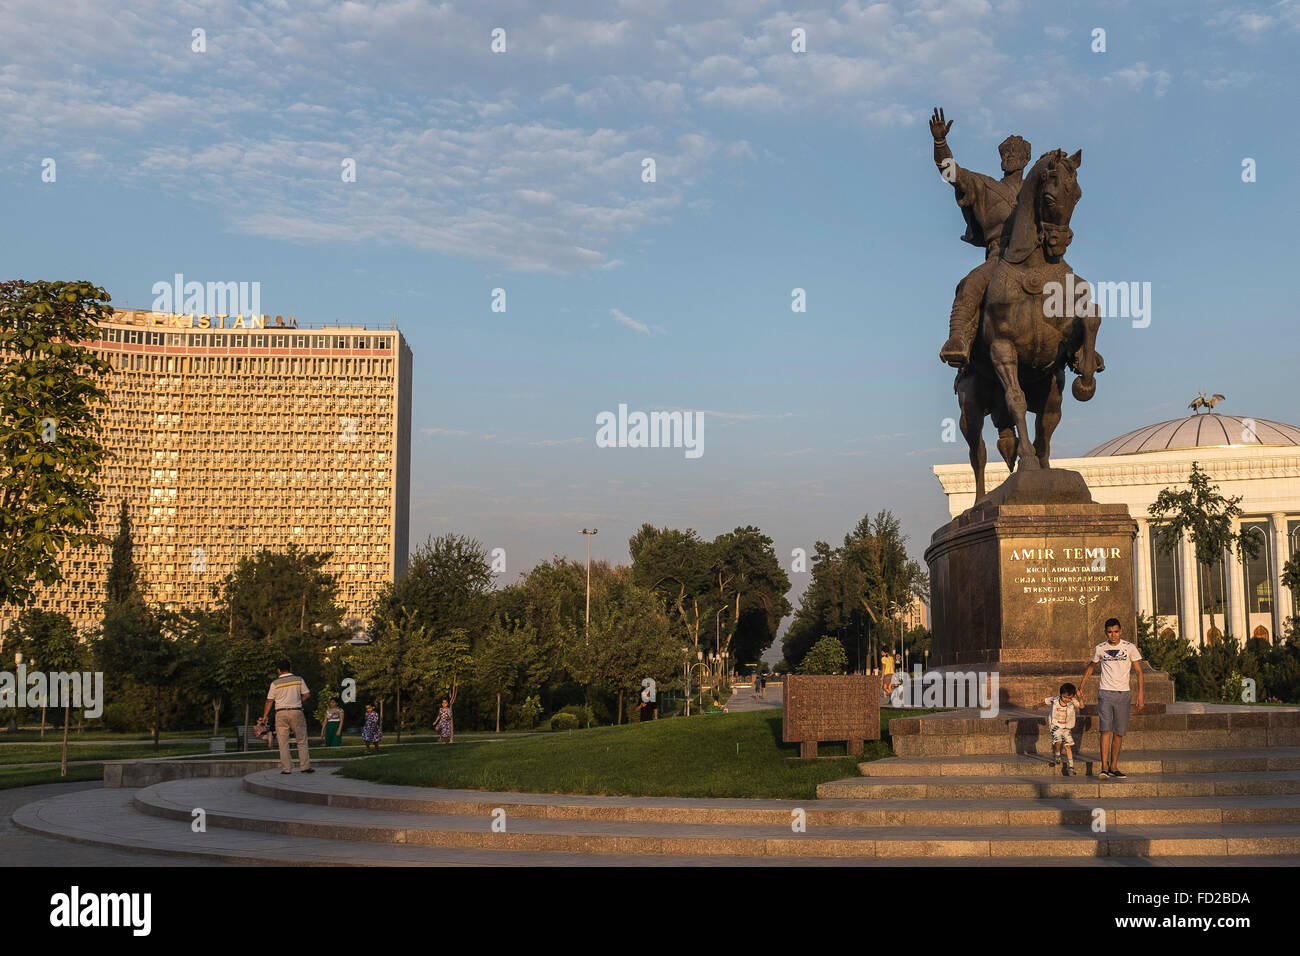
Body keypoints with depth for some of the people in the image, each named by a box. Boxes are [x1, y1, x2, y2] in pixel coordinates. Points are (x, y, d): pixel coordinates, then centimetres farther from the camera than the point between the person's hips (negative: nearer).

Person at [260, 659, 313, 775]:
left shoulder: (275, 683, -1)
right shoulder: (298, 679, 0)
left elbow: (269, 700, 2)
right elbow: (307, 694, 3)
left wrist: (265, 715, 12)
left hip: (281, 713, 0)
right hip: (296, 712, 0)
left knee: (283, 743, 4)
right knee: (302, 741, 8)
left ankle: (286, 768, 0)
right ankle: (305, 766, 4)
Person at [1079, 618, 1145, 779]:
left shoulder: (1130, 648, 1)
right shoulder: (1099, 649, 5)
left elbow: (1139, 671, 2)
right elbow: (1091, 667, 22)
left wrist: (1140, 694, -6)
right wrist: (1081, 687, 22)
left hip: (1123, 693, 1)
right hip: (1105, 693, -1)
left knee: (1119, 732, 5)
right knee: (1106, 730, -12)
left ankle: (1114, 767, 14)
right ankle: (1104, 767, -15)